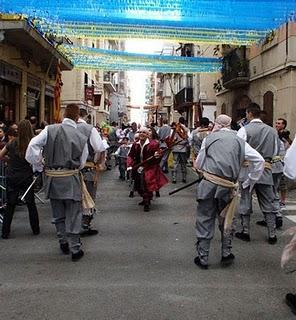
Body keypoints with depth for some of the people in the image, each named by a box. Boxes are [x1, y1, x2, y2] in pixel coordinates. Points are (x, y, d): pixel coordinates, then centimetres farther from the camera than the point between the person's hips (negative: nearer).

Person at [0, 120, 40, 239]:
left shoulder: (12, 143, -4)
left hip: (11, 178, 1)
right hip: (26, 178, -1)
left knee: (10, 206, 9)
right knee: (31, 204, 13)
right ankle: (36, 229, 22)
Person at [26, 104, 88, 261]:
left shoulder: (50, 130, -5)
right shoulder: (81, 137, -4)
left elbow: (33, 146, -13)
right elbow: (82, 163, 2)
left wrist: (38, 166, 0)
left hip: (52, 177, 2)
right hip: (71, 179, -2)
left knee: (58, 214, 19)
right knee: (73, 215, 8)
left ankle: (63, 243, 32)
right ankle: (75, 249, 13)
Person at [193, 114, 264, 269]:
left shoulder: (209, 138, 6)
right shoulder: (239, 141, 8)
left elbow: (198, 164, 10)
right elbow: (259, 160, 4)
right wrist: (248, 182, 10)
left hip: (209, 183, -2)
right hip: (228, 187, 2)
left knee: (205, 220, 8)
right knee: (226, 221, 19)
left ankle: (202, 258, 13)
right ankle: (226, 254, 26)